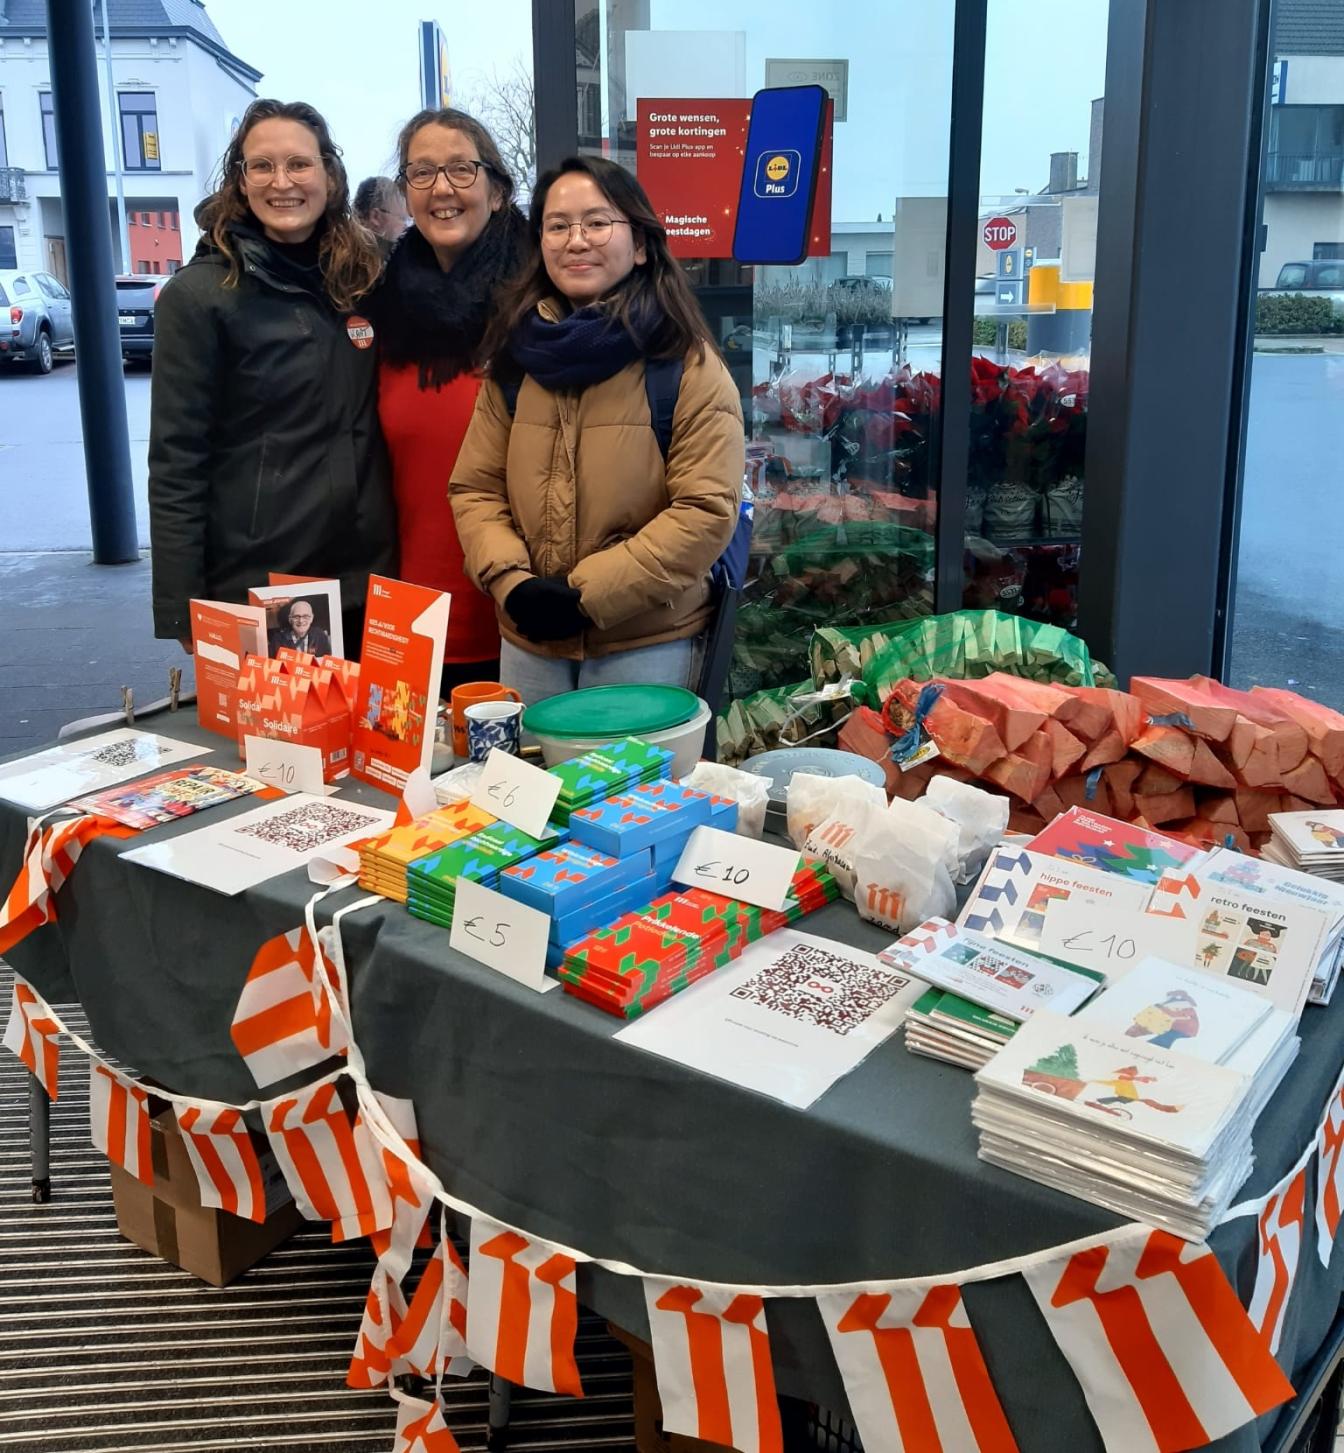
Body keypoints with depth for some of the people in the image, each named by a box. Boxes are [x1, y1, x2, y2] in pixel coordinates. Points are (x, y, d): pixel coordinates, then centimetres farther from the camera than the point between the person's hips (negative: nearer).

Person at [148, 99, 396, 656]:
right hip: (253, 588, -4)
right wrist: (181, 613, -12)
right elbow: (175, 464, -9)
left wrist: (401, 560, 8)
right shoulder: (199, 296, -8)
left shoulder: (362, 282, 7)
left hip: (366, 579, 5)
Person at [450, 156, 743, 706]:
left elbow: (707, 510, -13)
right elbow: (475, 489, 7)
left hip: (644, 642, -4)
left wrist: (589, 593, -17)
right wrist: (511, 581, -11)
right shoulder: (514, 359, 6)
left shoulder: (687, 366, -7)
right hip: (527, 640, 4)